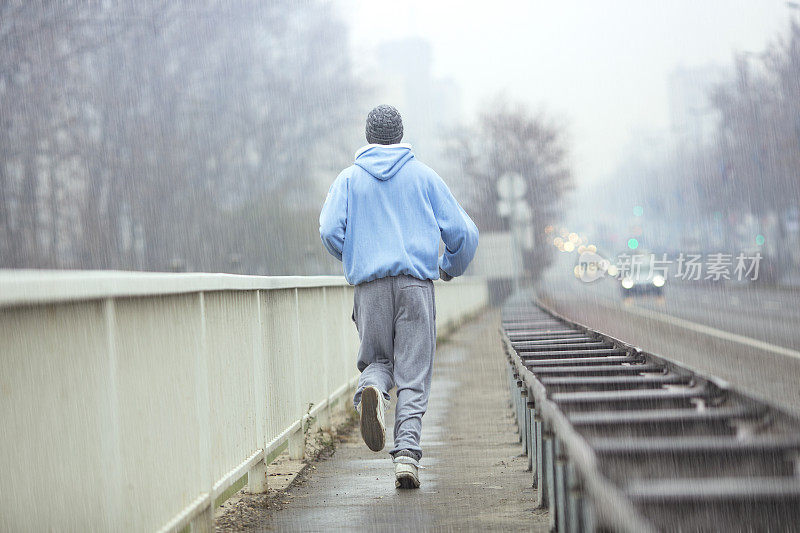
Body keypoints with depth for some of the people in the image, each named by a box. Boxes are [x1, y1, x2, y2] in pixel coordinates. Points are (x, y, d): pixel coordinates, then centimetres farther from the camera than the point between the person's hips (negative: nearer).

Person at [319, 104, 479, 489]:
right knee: (413, 374, 0)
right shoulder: (424, 176, 12)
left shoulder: (349, 178, 11)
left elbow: (330, 230, -3)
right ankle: (407, 453, -16)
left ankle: (370, 391, -22)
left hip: (369, 284, 1)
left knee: (377, 360, 15)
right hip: (417, 283, 0)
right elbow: (463, 233, 8)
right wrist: (451, 268, 28)